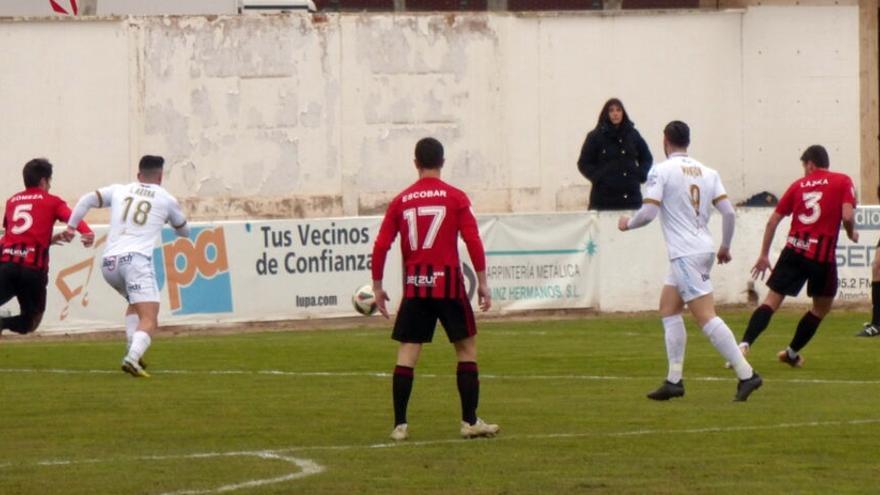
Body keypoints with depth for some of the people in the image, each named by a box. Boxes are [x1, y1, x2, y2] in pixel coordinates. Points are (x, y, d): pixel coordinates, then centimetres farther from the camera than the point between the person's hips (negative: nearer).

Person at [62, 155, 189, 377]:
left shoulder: (119, 190, 17)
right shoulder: (166, 199, 13)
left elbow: (87, 200, 4)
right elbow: (184, 231, 29)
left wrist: (70, 227, 8)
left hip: (109, 262, 5)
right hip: (137, 259, -5)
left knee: (135, 304, 30)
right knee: (149, 320, -10)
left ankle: (133, 349, 10)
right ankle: (132, 357, -37)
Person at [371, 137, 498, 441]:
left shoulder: (400, 202, 5)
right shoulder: (455, 198, -1)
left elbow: (380, 246, 3)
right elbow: (473, 241, -8)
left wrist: (377, 287, 12)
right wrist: (482, 283, -3)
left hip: (414, 287, 2)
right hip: (448, 284, -2)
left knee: (407, 353, 4)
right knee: (467, 348, 8)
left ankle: (400, 425, -1)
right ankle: (470, 422, 5)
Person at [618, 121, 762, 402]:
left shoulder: (661, 171, -7)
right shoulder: (707, 172, 10)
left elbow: (648, 212, -14)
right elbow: (728, 212, 5)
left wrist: (627, 224, 7)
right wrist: (725, 247, 18)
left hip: (685, 254, -8)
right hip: (704, 249, 8)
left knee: (706, 317, -11)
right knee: (668, 309, 17)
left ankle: (746, 375, -18)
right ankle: (674, 381, 15)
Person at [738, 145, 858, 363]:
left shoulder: (798, 184, 13)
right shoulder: (843, 182, 4)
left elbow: (773, 220, 12)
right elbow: (847, 216, -11)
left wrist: (764, 255, 19)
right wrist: (851, 234, 11)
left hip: (794, 250, 2)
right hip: (822, 255, -2)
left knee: (771, 301, 0)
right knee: (822, 307, 20)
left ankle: (745, 344, -20)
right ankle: (792, 353, 25)